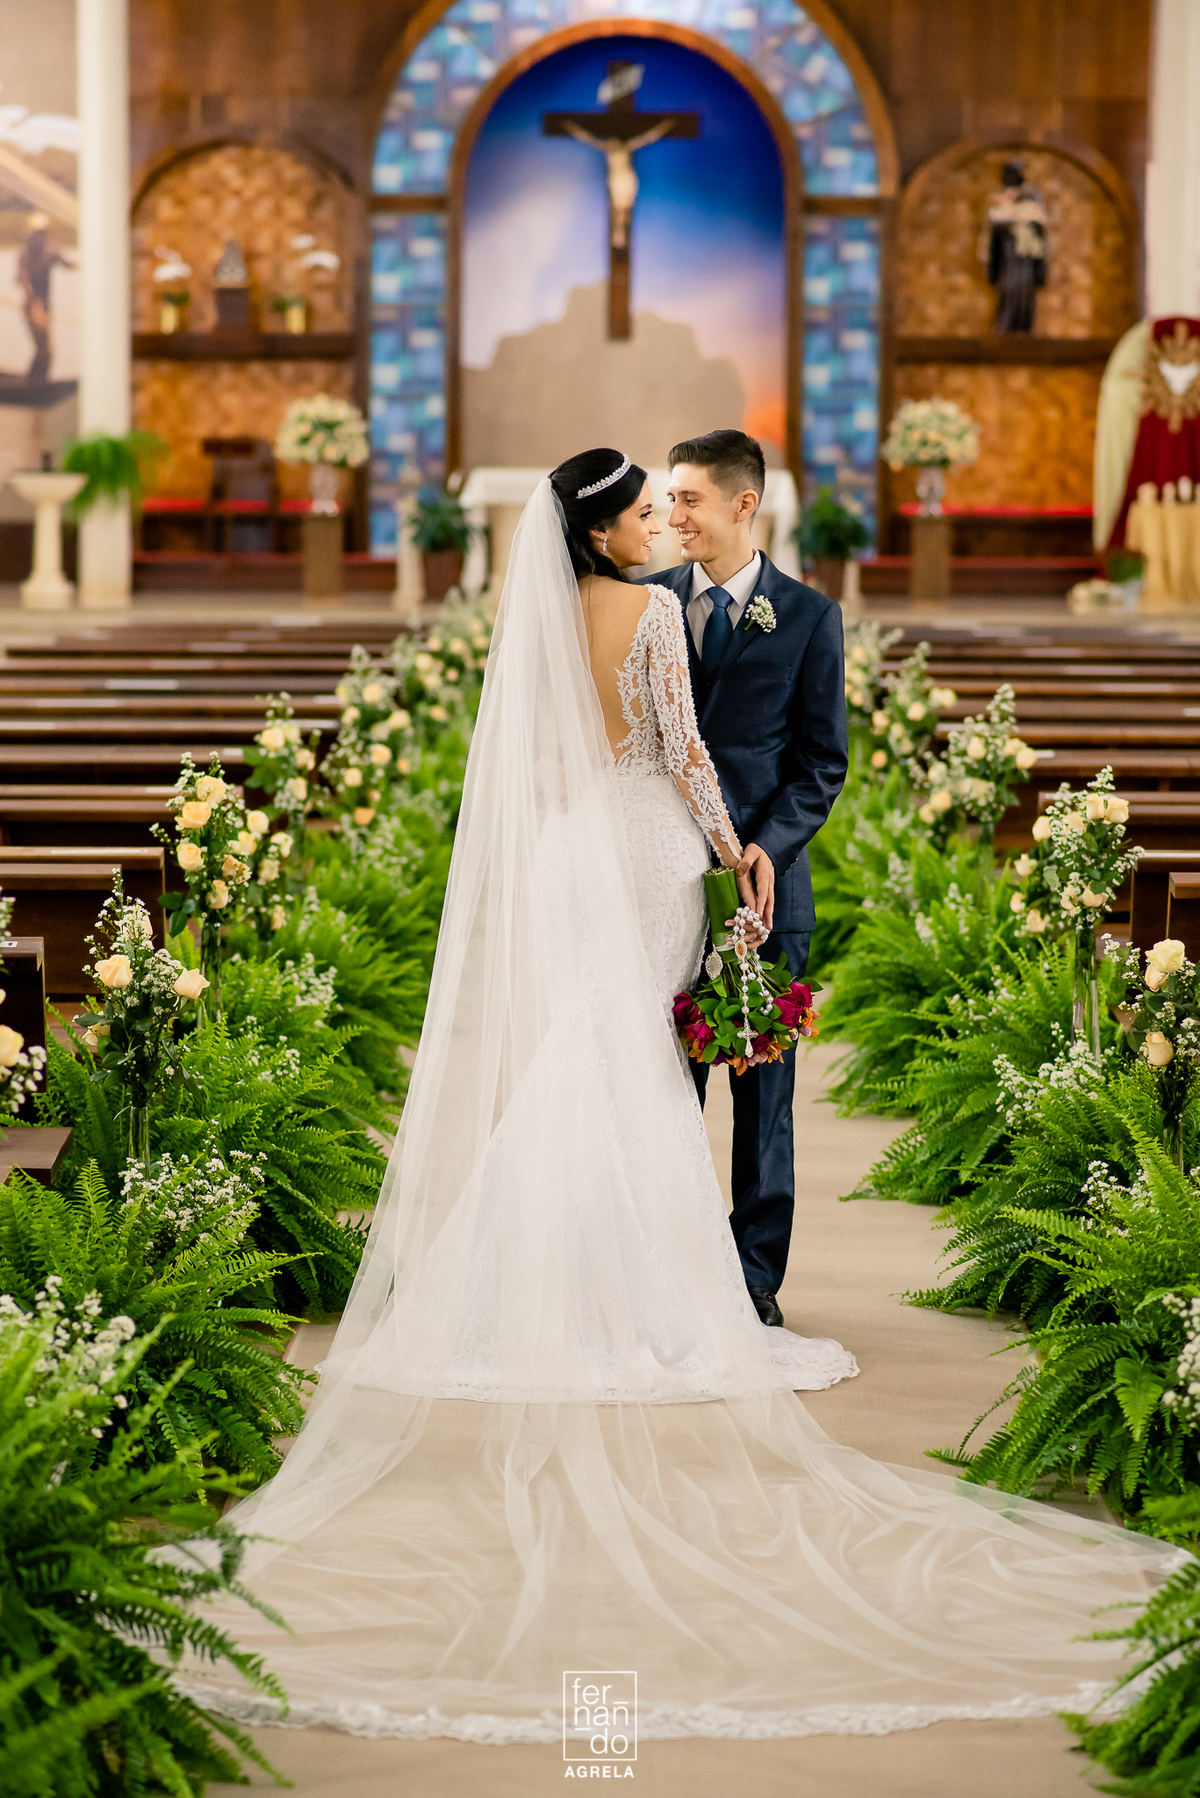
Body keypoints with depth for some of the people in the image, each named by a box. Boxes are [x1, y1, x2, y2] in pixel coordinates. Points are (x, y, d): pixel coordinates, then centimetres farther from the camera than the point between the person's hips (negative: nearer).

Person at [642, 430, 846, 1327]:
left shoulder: (809, 616, 3)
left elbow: (824, 759, 2)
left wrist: (770, 845, -13)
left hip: (764, 878, -1)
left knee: (764, 1085, 4)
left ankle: (756, 1277, 12)